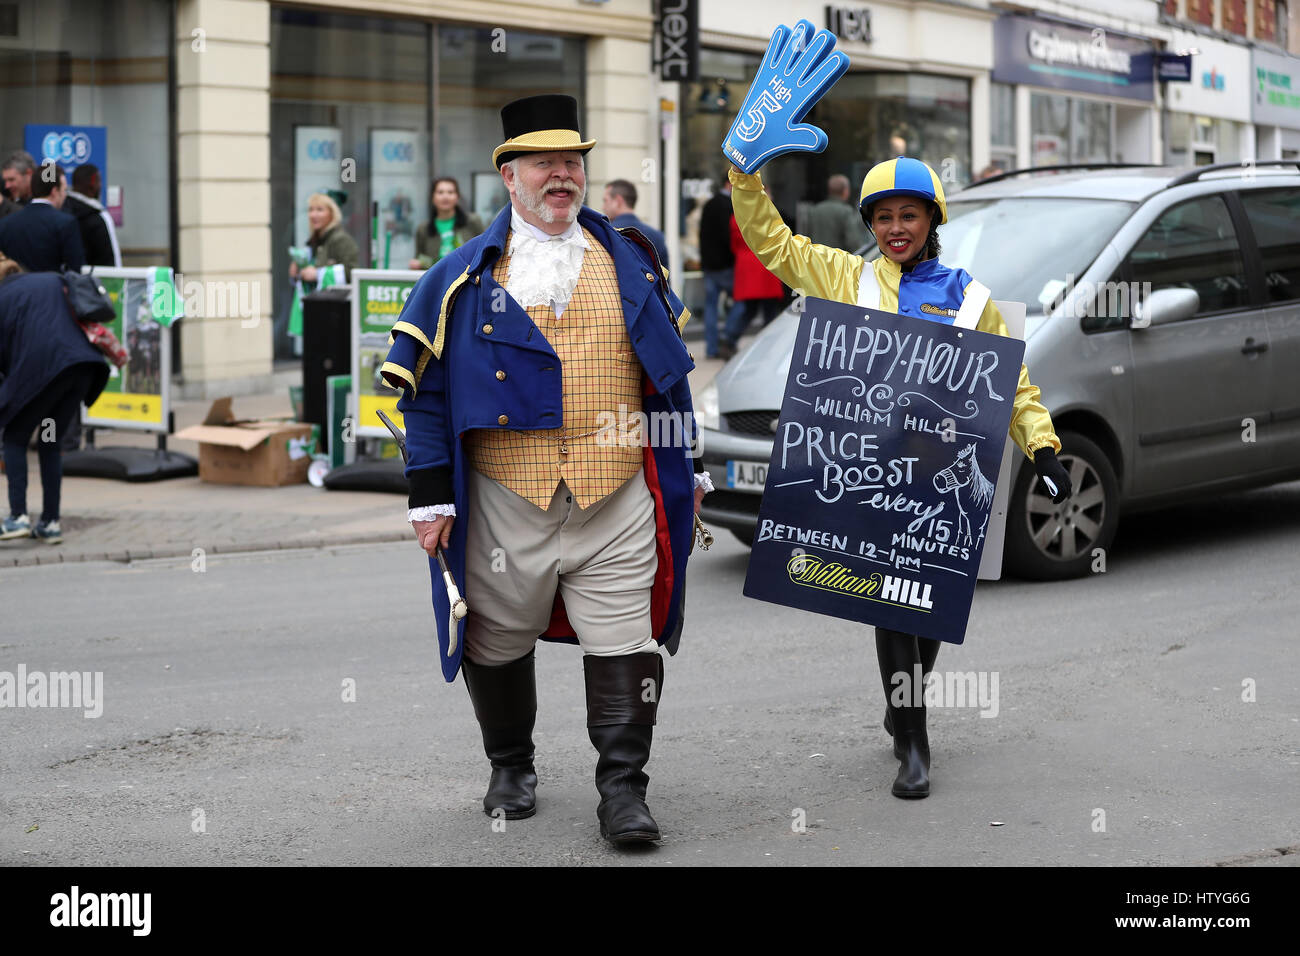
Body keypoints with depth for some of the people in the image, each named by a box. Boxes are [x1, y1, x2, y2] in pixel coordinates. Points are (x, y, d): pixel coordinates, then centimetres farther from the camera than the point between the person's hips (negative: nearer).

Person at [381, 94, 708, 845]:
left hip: (616, 500, 1)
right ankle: (512, 770, 31)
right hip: (506, 501, 0)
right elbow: (426, 388, 2)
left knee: (624, 643, -4)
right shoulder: (467, 275, 3)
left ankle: (624, 790, 4)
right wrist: (431, 496, -2)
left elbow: (670, 370, 18)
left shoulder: (630, 261, 10)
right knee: (500, 642, 11)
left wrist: (687, 469, 17)